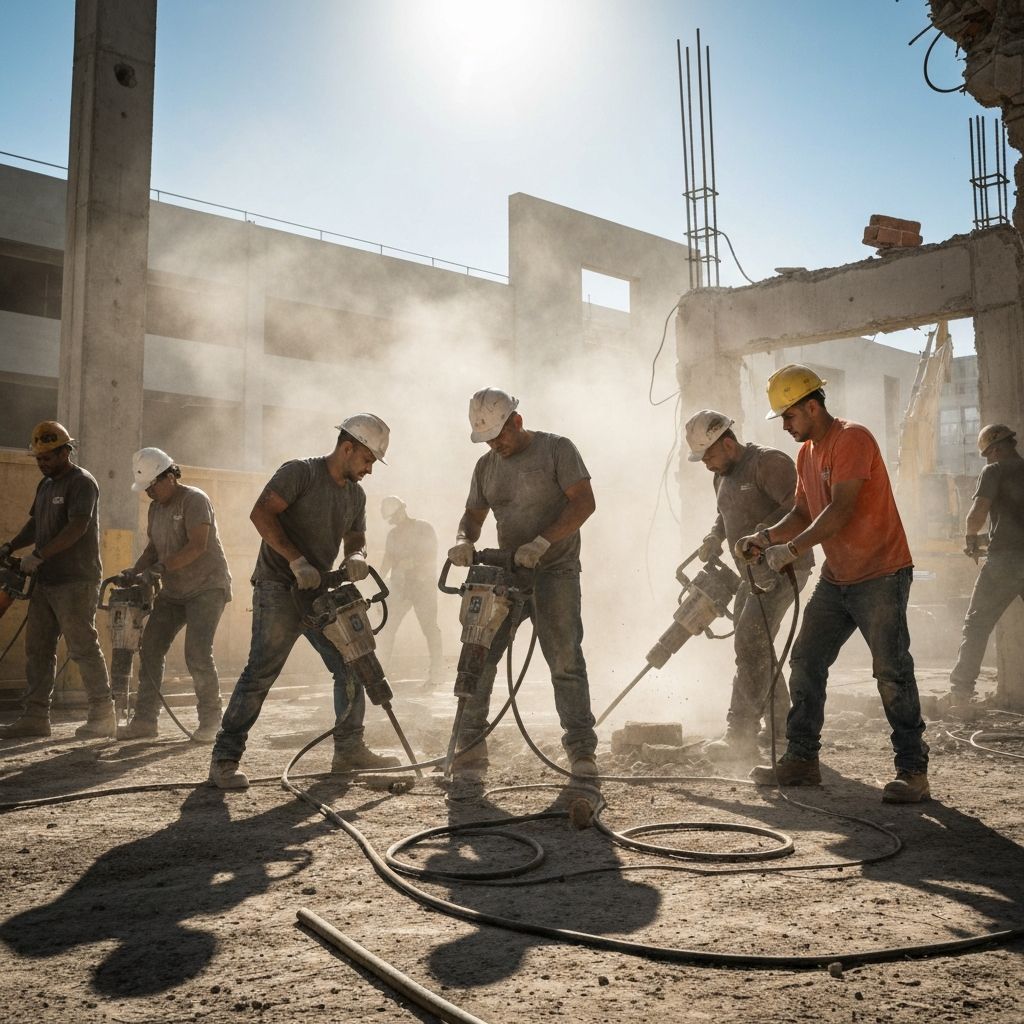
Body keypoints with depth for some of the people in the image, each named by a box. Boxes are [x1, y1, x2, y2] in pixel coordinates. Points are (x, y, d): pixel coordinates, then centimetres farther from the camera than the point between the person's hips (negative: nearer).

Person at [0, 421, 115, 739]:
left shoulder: (81, 482, -8)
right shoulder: (46, 485, 19)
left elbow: (77, 527, -19)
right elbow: (35, 524, 24)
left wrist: (38, 555, -22)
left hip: (76, 582, -9)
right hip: (46, 581, 9)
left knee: (83, 648, -6)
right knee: (37, 649, 8)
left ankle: (102, 716, 2)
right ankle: (35, 716, 13)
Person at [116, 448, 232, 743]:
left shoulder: (194, 500, -13)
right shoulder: (156, 508, 13)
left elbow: (198, 546, -23)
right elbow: (154, 547, 18)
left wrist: (161, 567, -29)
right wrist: (135, 571, -1)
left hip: (207, 587, -8)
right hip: (173, 591, 9)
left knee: (197, 654, -15)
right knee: (150, 648, 1)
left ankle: (210, 721, 0)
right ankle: (145, 719, 9)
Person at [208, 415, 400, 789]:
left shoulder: (356, 495, 15)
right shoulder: (300, 472, -9)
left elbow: (355, 540, 14)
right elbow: (261, 514, -18)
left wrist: (356, 557, -12)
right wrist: (297, 560, -25)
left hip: (317, 592, 8)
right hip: (278, 589, -8)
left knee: (351, 667, 8)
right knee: (261, 672, -13)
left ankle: (349, 750, 20)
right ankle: (224, 760, -5)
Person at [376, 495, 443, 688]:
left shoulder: (424, 528, 1)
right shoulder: (393, 534, 17)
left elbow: (433, 556, -5)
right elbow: (388, 559, 13)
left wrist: (413, 562, -21)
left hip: (424, 585, -4)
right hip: (400, 586, 5)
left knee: (429, 627, -4)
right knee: (387, 627, -4)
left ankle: (436, 672, 4)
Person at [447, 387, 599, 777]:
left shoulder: (556, 449, -3)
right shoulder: (486, 466, 14)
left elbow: (584, 502, -11)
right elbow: (474, 514, 21)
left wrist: (542, 542, -21)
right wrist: (464, 540, -4)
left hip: (555, 572, -5)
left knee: (565, 661, -8)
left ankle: (581, 750, 2)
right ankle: (471, 748, 7)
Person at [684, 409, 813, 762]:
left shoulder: (769, 462, -14)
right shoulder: (723, 476, 14)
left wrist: (760, 534, -30)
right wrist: (713, 538, 9)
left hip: (783, 569, -10)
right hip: (753, 574, 10)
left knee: (750, 643, -16)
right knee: (755, 648, 12)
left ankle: (740, 737, -14)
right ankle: (781, 732, 23)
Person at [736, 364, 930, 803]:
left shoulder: (852, 439, -15)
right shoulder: (806, 453, 13)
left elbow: (841, 510, -23)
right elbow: (803, 513, 15)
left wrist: (792, 548, -25)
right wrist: (766, 537, -1)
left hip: (880, 574, -9)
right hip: (835, 579, 9)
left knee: (892, 673, -5)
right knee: (805, 664, 7)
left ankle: (912, 770, 5)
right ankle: (801, 759, 15)